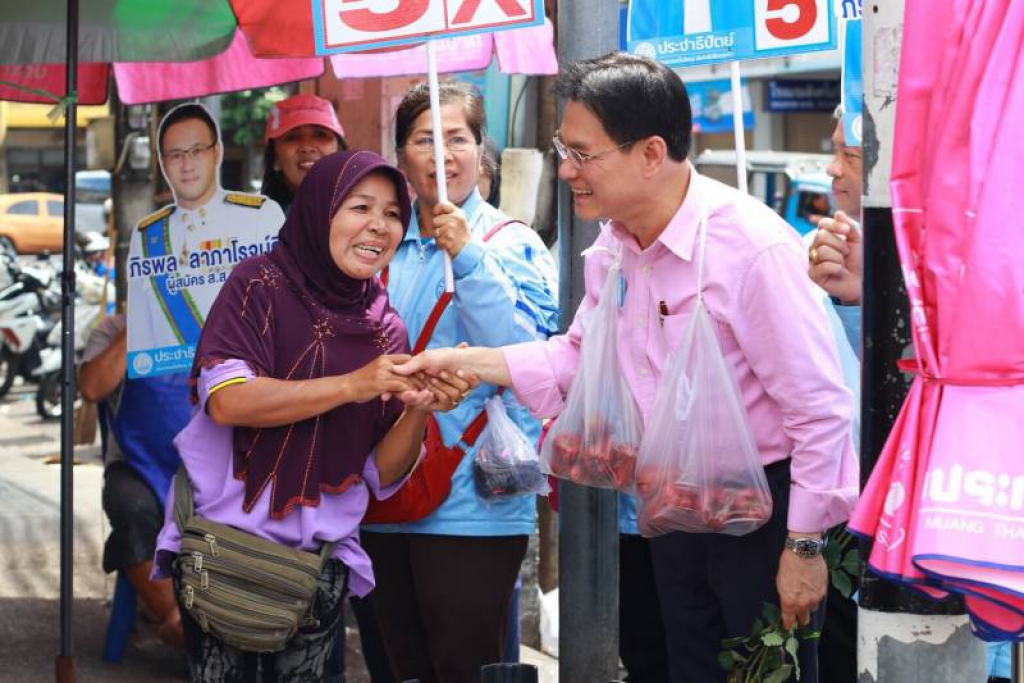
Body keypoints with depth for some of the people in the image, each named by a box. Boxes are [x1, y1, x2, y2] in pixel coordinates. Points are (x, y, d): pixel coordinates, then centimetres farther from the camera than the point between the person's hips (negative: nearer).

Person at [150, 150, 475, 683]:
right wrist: (351, 386, -25)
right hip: (224, 539, -4)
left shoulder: (384, 327, 5)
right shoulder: (262, 283, -6)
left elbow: (381, 475, 3)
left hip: (320, 556, 4)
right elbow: (225, 400, -20)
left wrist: (420, 411, -16)